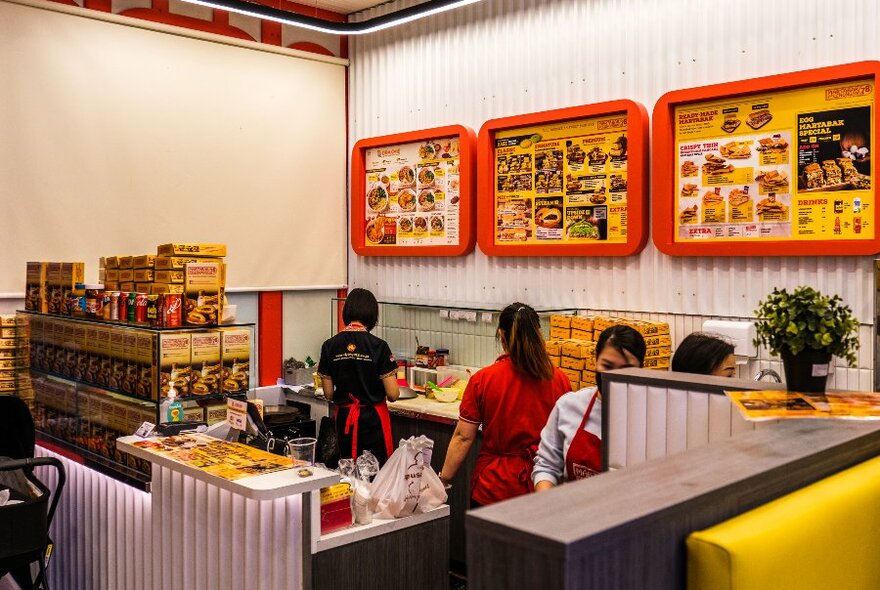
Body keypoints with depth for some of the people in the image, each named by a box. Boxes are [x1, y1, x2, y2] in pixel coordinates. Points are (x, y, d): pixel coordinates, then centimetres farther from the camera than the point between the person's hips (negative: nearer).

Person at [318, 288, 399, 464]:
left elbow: (328, 394, 1)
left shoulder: (330, 346, -3)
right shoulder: (378, 346, -13)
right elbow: (392, 394, -11)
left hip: (344, 418, 3)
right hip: (373, 418, -3)